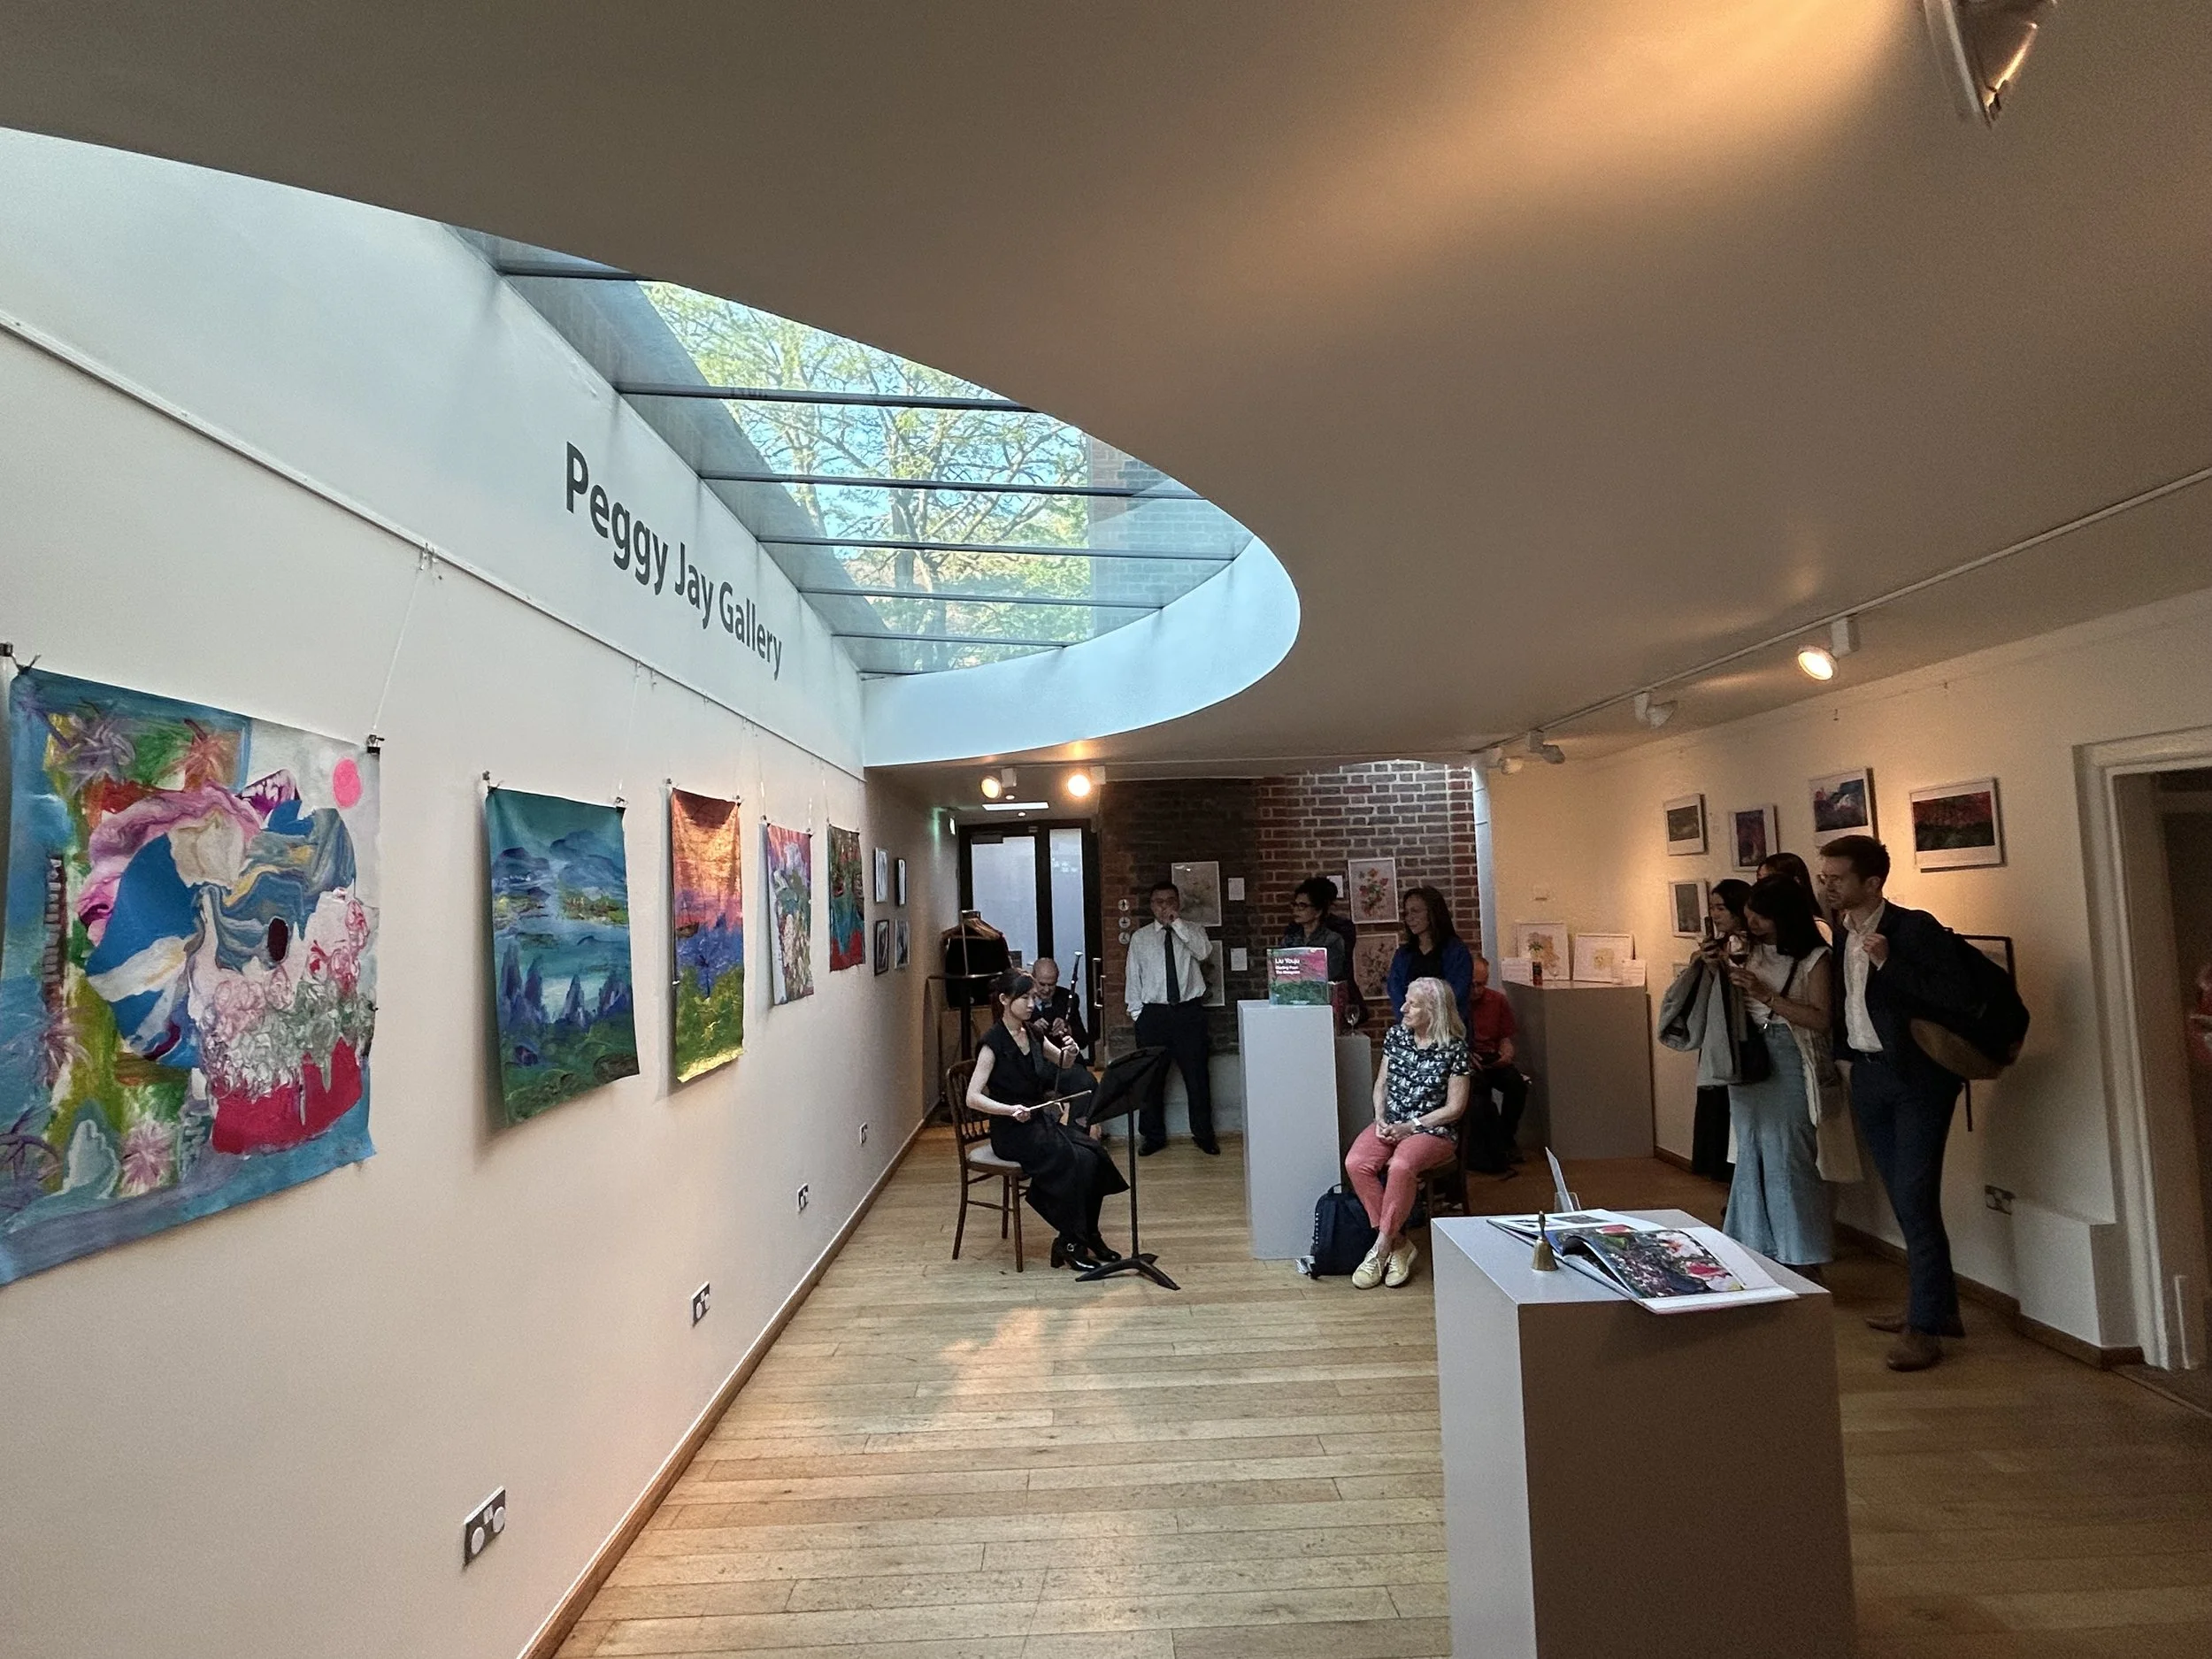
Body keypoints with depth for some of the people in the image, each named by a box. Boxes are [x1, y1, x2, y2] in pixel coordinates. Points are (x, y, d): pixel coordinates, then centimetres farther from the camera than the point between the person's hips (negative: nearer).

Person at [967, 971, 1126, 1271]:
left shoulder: (1032, 1034, 6)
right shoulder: (993, 1042, -15)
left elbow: (1064, 1062, 19)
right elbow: (973, 1097, -21)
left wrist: (1069, 1052, -5)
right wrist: (1011, 1110, -36)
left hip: (1041, 1120, 7)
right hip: (1011, 1131, -7)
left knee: (1098, 1154, -13)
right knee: (1076, 1161, -24)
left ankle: (1088, 1234, 3)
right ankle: (1068, 1243, -8)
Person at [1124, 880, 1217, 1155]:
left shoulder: (1193, 930, 6)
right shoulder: (1140, 937, 9)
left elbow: (1204, 952, -15)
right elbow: (1133, 977, 8)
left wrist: (1177, 923, -17)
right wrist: (1136, 1012, 1)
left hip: (1189, 1011, -1)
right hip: (1153, 1013, 1)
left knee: (1197, 1075, 4)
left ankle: (1203, 1134, 19)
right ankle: (1153, 1135, 20)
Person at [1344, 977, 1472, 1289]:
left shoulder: (1454, 1049, -7)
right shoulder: (1396, 1035, 7)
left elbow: (1454, 1108, -6)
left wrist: (1410, 1126, -13)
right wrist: (1381, 1119, -4)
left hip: (1431, 1130, -5)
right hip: (1390, 1124, 5)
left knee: (1400, 1167, -36)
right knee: (1356, 1163, -25)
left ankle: (1382, 1246, -19)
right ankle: (1397, 1242, -13)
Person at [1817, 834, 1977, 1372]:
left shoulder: (1914, 927, -13)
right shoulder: (1841, 931, 6)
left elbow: (1957, 994, -21)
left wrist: (1889, 962, -26)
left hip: (1918, 1076, -7)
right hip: (1869, 1075, 7)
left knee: (1914, 1197, -6)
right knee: (1904, 1197, 15)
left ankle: (1925, 1325, 4)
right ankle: (1937, 1305, 30)